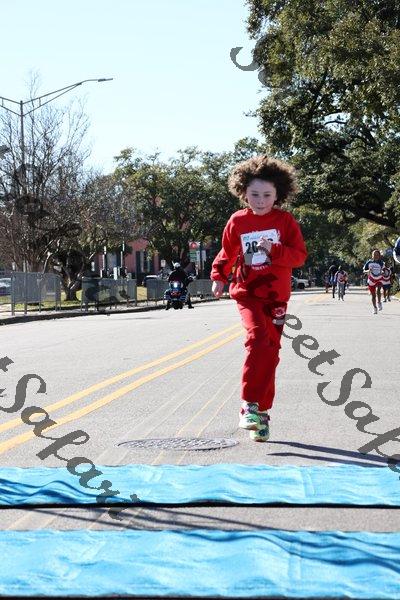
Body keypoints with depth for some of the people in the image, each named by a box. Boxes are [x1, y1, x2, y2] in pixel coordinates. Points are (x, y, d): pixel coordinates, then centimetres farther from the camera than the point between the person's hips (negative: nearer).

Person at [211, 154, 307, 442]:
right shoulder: (237, 222, 1)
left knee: (271, 351, 4)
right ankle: (250, 405, -20)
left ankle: (261, 411, 15)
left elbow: (299, 256, -6)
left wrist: (274, 250, -21)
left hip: (276, 294, 1)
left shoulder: (285, 221, -1)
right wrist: (219, 277, 1)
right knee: (258, 338, -24)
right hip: (247, 292, -1)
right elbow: (227, 254, 14)